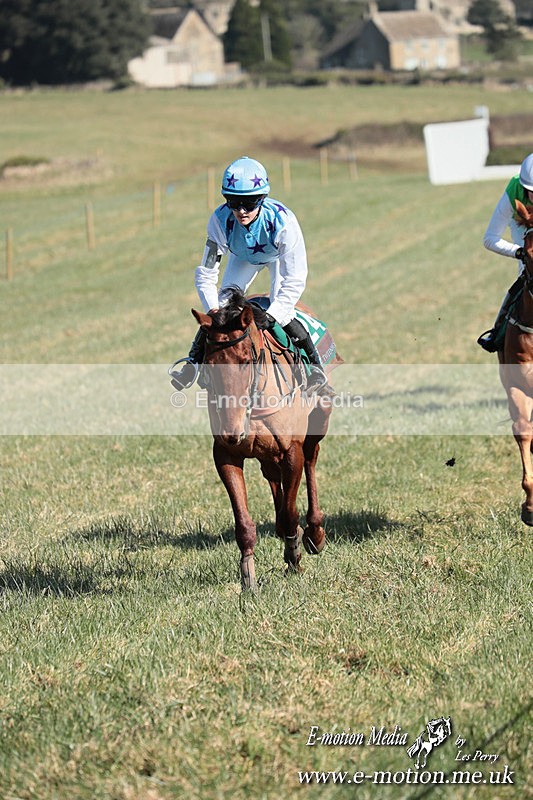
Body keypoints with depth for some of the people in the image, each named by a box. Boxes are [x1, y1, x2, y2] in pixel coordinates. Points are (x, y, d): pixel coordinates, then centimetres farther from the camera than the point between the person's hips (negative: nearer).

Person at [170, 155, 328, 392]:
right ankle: (193, 362, 4)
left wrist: (269, 317, -44)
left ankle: (315, 364, 4)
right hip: (244, 256, 3)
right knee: (223, 302, -12)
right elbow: (205, 275, -28)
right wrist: (214, 311, -40)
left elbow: (295, 280, -38)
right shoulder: (220, 220, -37)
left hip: (279, 256, -2)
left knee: (282, 314, -17)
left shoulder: (283, 221, -44)